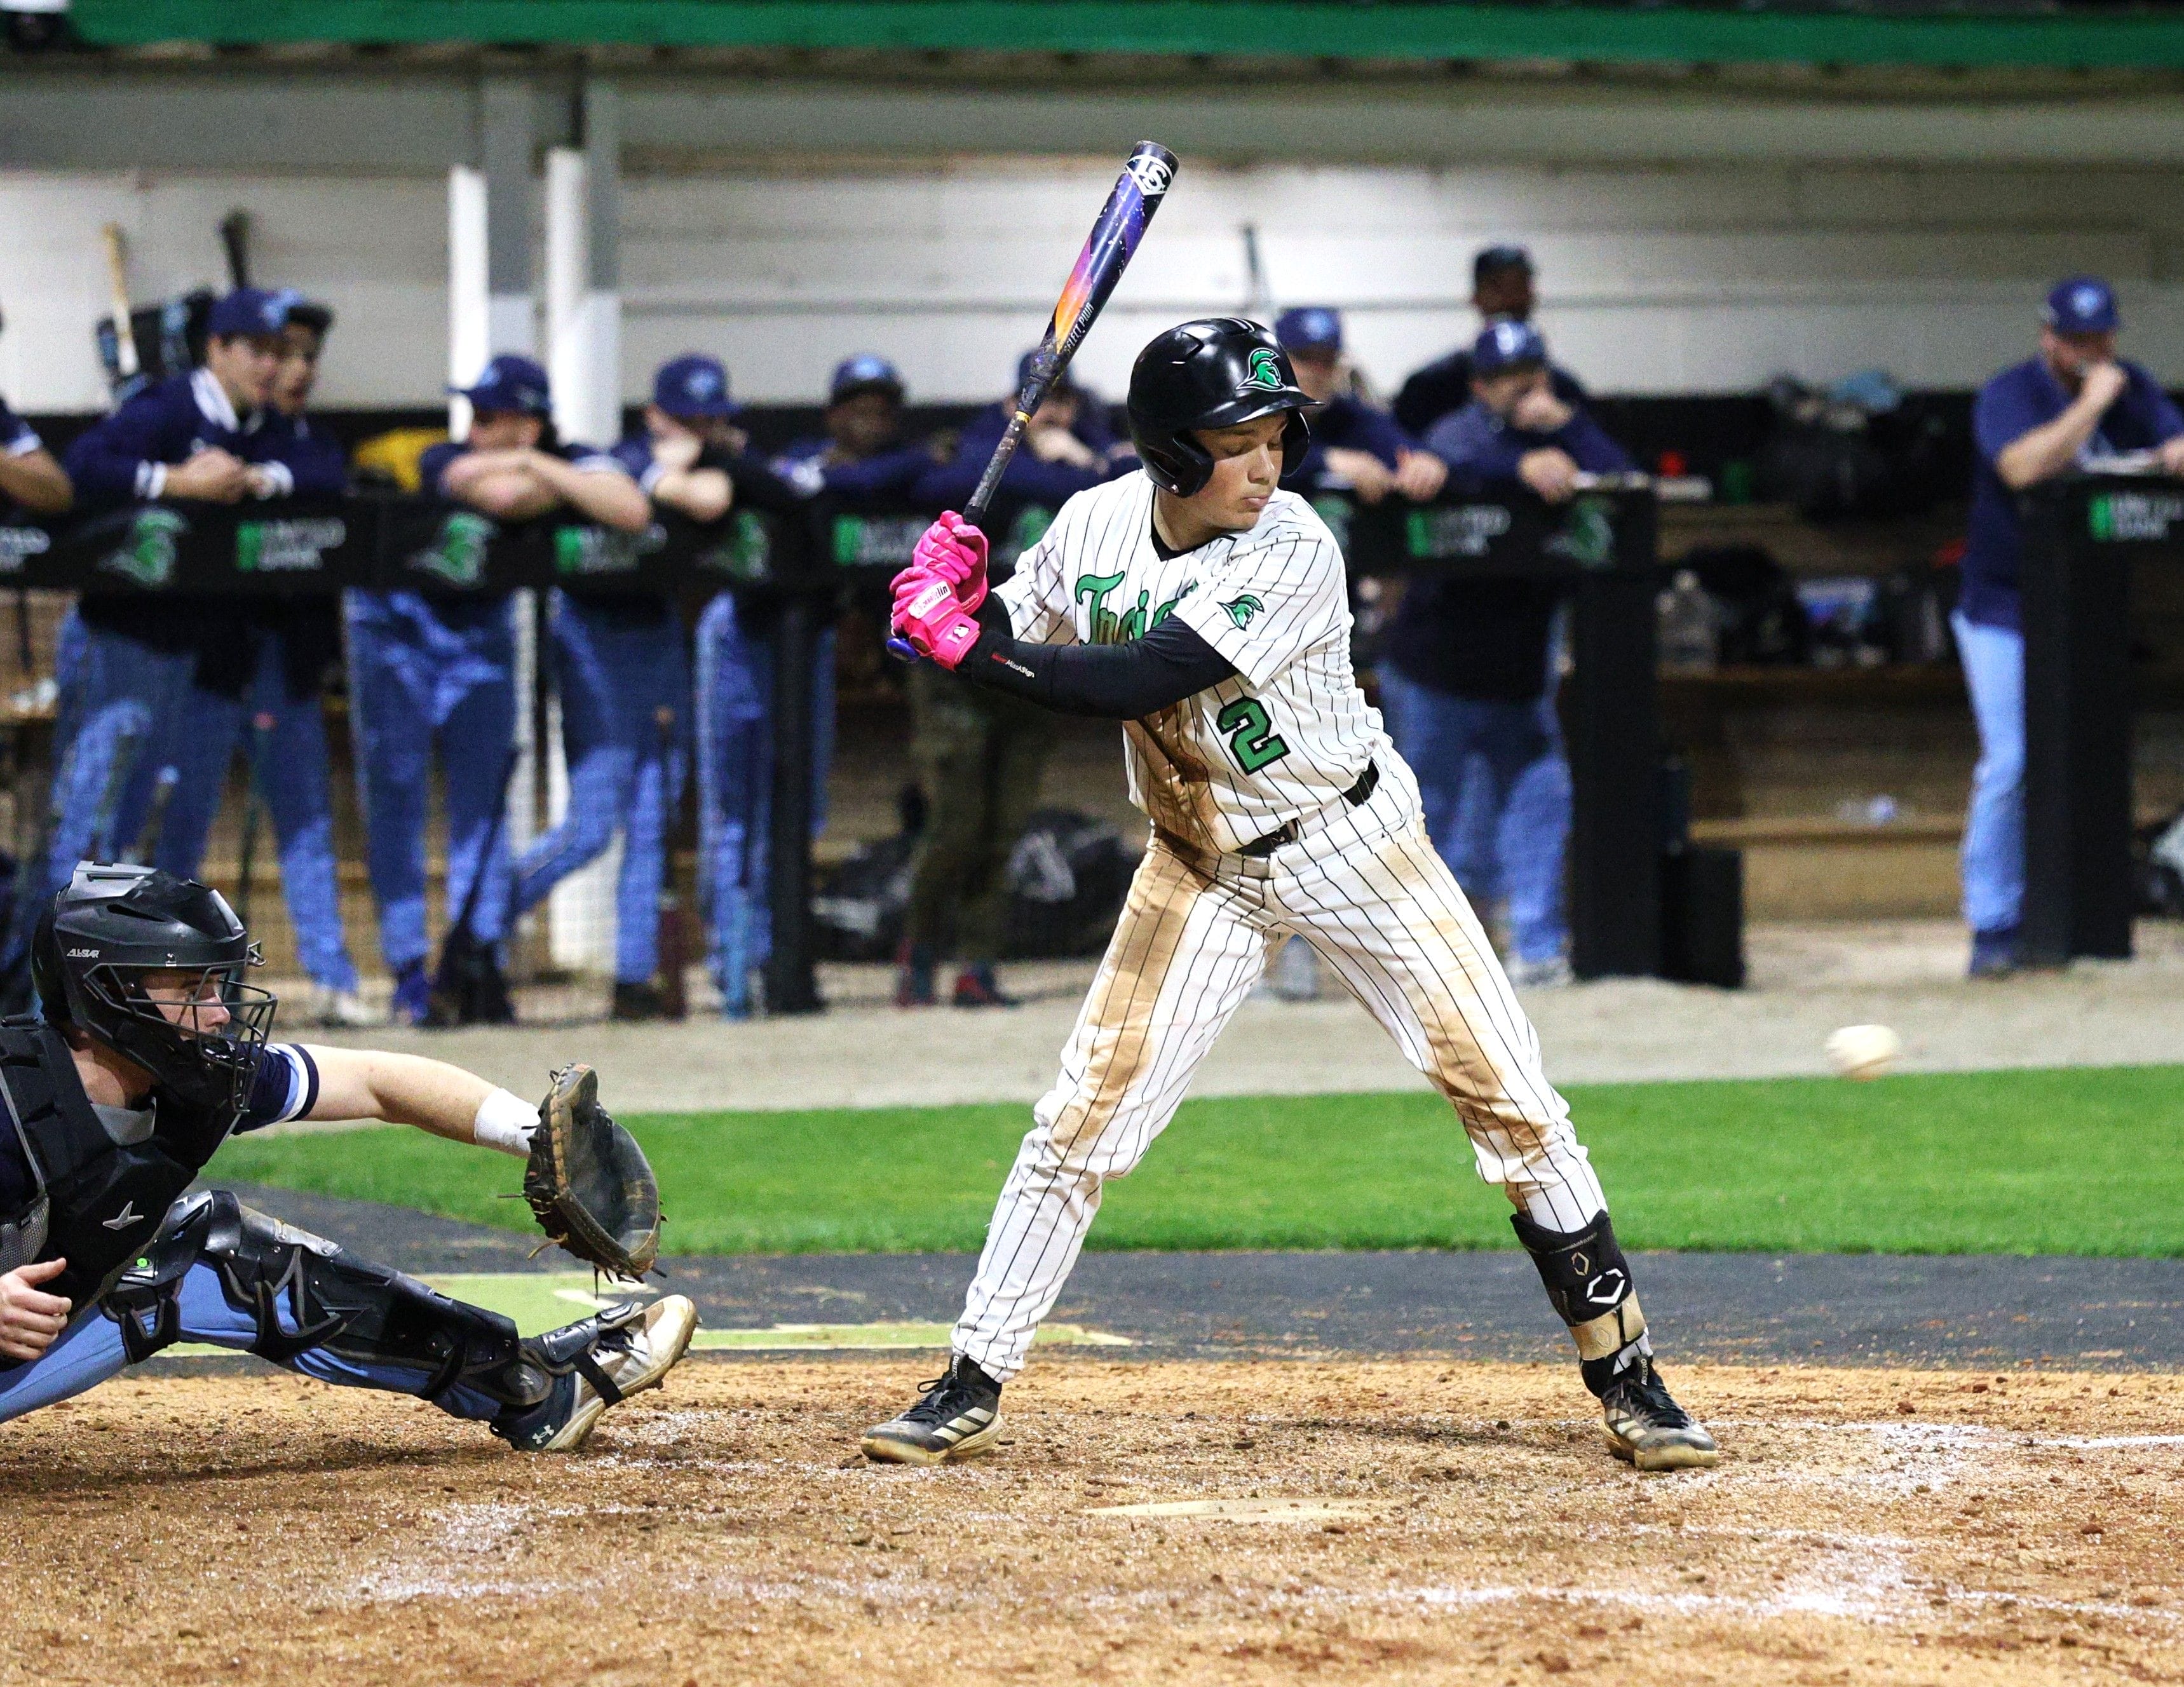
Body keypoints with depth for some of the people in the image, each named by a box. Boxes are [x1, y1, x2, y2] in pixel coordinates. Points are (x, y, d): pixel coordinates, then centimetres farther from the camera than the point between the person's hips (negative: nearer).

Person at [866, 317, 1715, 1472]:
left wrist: (964, 645, -33)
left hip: (1350, 846, -3)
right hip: (1200, 866, 3)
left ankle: (1624, 1378, 2)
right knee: (1083, 1117, -4)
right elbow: (1018, 642, 5)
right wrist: (961, 600, -17)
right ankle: (970, 1389, 7)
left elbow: (1133, 682, -34)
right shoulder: (1096, 525, -10)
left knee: (1512, 1104, -7)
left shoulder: (1293, 554, -26)